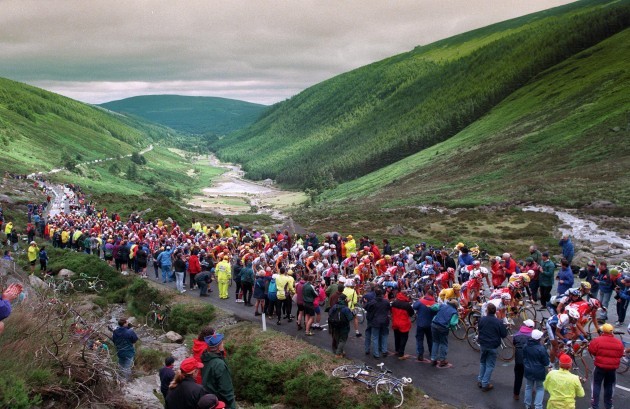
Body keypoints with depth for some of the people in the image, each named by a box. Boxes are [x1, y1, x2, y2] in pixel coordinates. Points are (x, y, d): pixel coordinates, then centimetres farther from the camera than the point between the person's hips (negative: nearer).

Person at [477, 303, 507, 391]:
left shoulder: (482, 319, -9)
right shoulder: (498, 322, -17)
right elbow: (504, 334, -9)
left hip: (483, 344, 3)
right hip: (493, 346, -3)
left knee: (482, 362, 23)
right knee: (490, 365, 7)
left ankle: (480, 380, 26)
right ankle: (485, 384, 8)